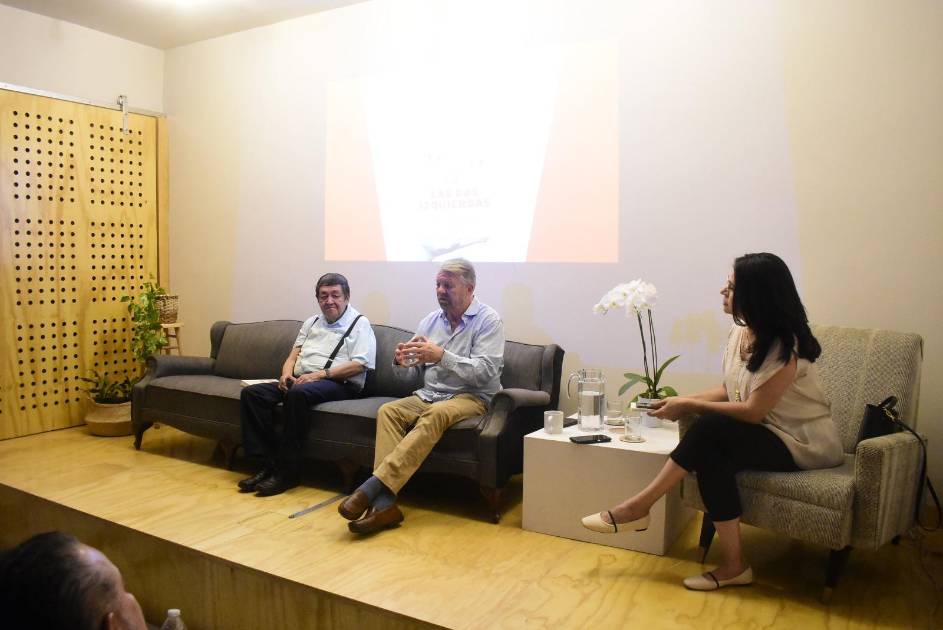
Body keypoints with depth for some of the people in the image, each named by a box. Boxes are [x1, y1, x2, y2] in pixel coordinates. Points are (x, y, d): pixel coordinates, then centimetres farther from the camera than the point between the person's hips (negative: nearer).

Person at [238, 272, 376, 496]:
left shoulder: (359, 323, 2)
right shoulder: (311, 322, 24)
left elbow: (359, 365, -10)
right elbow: (293, 355, 21)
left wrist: (319, 374, -18)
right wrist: (286, 374, -3)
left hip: (338, 384, -7)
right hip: (300, 381, 7)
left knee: (297, 393, -37)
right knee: (251, 393, -14)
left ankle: (288, 471, -28)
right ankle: (268, 463, -17)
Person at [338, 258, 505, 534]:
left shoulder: (488, 320, -6)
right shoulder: (430, 320, 11)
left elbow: (485, 372, -18)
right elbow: (413, 372, 12)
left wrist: (441, 356, -27)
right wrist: (402, 360, -12)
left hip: (471, 397, -5)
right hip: (428, 394, 6)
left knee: (436, 414, -36)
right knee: (387, 411, -22)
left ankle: (372, 487, -38)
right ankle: (385, 503, -32)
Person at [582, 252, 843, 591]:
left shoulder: (783, 346, -23)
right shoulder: (740, 330, 1)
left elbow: (753, 411, -22)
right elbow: (729, 390, 8)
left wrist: (690, 406, -18)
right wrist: (684, 400, -6)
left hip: (804, 444, -7)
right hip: (766, 434, 7)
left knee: (710, 429, -28)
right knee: (710, 452, -25)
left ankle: (638, 506, -17)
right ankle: (732, 564, -18)